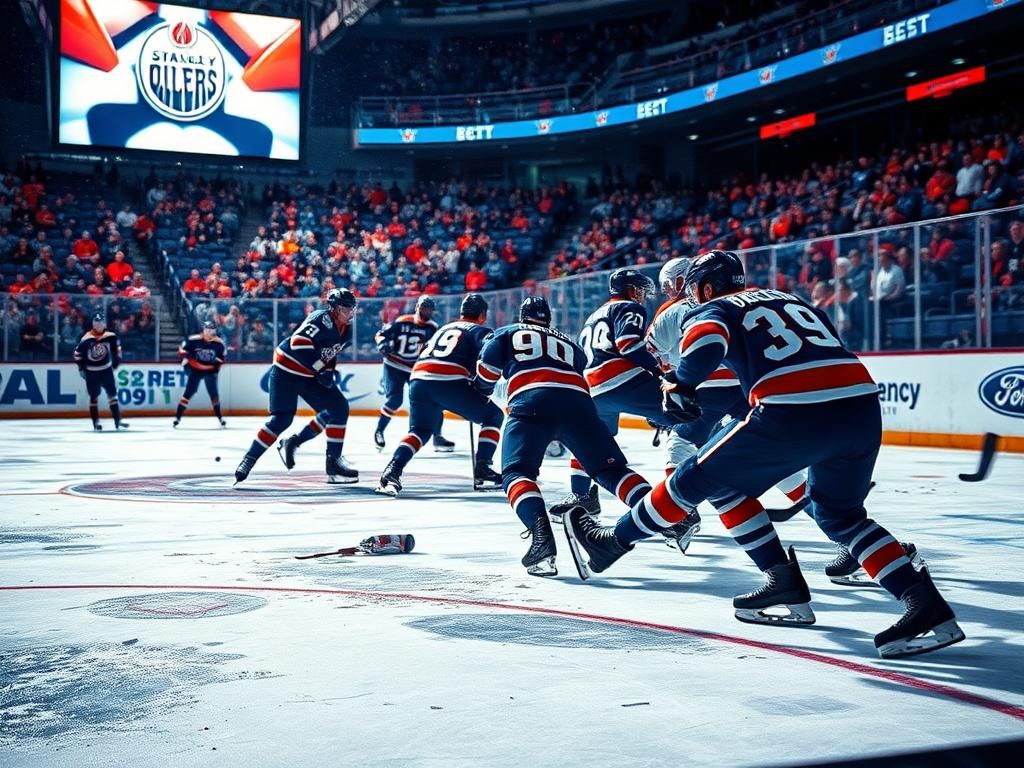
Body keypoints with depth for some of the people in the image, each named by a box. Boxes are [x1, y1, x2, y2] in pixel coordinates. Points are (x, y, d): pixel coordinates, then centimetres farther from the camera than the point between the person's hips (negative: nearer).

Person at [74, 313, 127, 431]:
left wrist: (116, 360, 11)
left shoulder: (111, 336, -8)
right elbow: (77, 353, -6)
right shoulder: (86, 339, -16)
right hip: (91, 372, -2)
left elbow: (116, 347, 11)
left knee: (112, 394, 0)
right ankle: (96, 422, 12)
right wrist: (81, 368, -6)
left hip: (106, 370, 2)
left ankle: (117, 421, 2)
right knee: (93, 397, 5)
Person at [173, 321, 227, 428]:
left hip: (210, 371, 2)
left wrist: (217, 367, 1)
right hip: (195, 370, -2)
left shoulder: (219, 343, -9)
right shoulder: (194, 339, -17)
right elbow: (182, 349, -5)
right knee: (188, 392, -5)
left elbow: (222, 356, 6)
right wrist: (185, 361, -10)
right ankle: (177, 417, 0)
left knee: (214, 393, -1)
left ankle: (220, 417, 13)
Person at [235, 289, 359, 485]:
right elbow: (299, 343, -33)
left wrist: (329, 372, 5)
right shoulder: (322, 319, -21)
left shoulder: (346, 332, 5)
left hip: (310, 375, 8)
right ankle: (249, 459, -3)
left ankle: (334, 460, 5)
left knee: (339, 408, -1)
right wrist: (321, 369, -30)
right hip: (287, 370, -8)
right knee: (282, 419, -15)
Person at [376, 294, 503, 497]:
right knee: (493, 416, 13)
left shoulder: (444, 328, 34)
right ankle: (482, 471, 4)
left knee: (420, 430, 23)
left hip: (418, 380, 6)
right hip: (451, 382, -6)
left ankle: (392, 471, 0)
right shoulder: (480, 331, 15)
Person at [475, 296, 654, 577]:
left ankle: (541, 533, -29)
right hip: (578, 403, 3)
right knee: (611, 468, 11)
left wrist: (481, 390, 37)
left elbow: (488, 367, 15)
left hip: (531, 402, -3)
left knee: (516, 473, -1)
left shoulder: (506, 333, 28)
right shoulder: (569, 343, 38)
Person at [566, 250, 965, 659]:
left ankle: (616, 540, 26)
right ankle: (927, 606, 12)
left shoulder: (714, 309, 13)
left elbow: (706, 344, -11)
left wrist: (679, 384, 7)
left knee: (699, 479, 15)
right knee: (840, 515, 24)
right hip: (861, 405, 6)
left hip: (794, 415, -6)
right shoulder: (792, 300, 32)